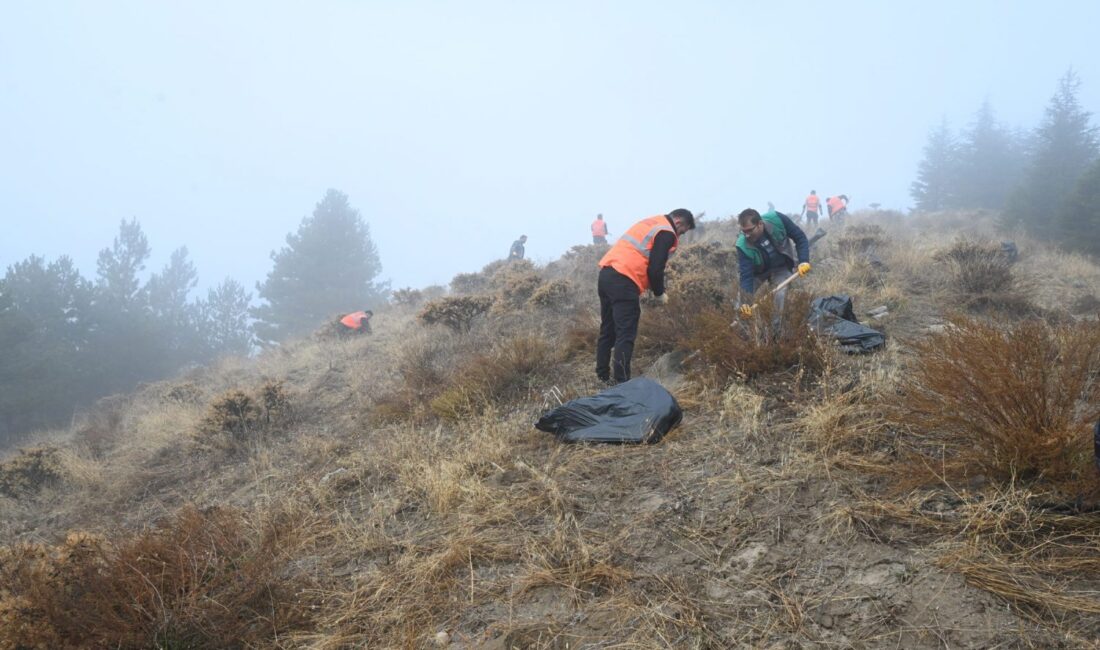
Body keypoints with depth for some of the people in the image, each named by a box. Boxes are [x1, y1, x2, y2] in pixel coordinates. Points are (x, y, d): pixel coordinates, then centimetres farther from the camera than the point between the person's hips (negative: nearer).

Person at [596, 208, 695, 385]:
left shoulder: (651, 223, 25)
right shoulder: (666, 233, -3)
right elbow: (655, 269, -10)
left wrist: (656, 288, 23)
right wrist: (660, 293, 6)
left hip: (606, 273, 9)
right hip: (623, 281, -9)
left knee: (607, 330, 16)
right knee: (626, 335, -6)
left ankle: (603, 377, 24)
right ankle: (621, 382, -7)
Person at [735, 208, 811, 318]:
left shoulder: (777, 219, -33)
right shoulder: (743, 246, -34)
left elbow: (800, 238, -19)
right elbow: (746, 275, -33)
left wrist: (804, 261, -33)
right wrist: (746, 302, -45)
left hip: (781, 268, 0)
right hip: (757, 270, 0)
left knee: (781, 296, -20)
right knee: (742, 299, -6)